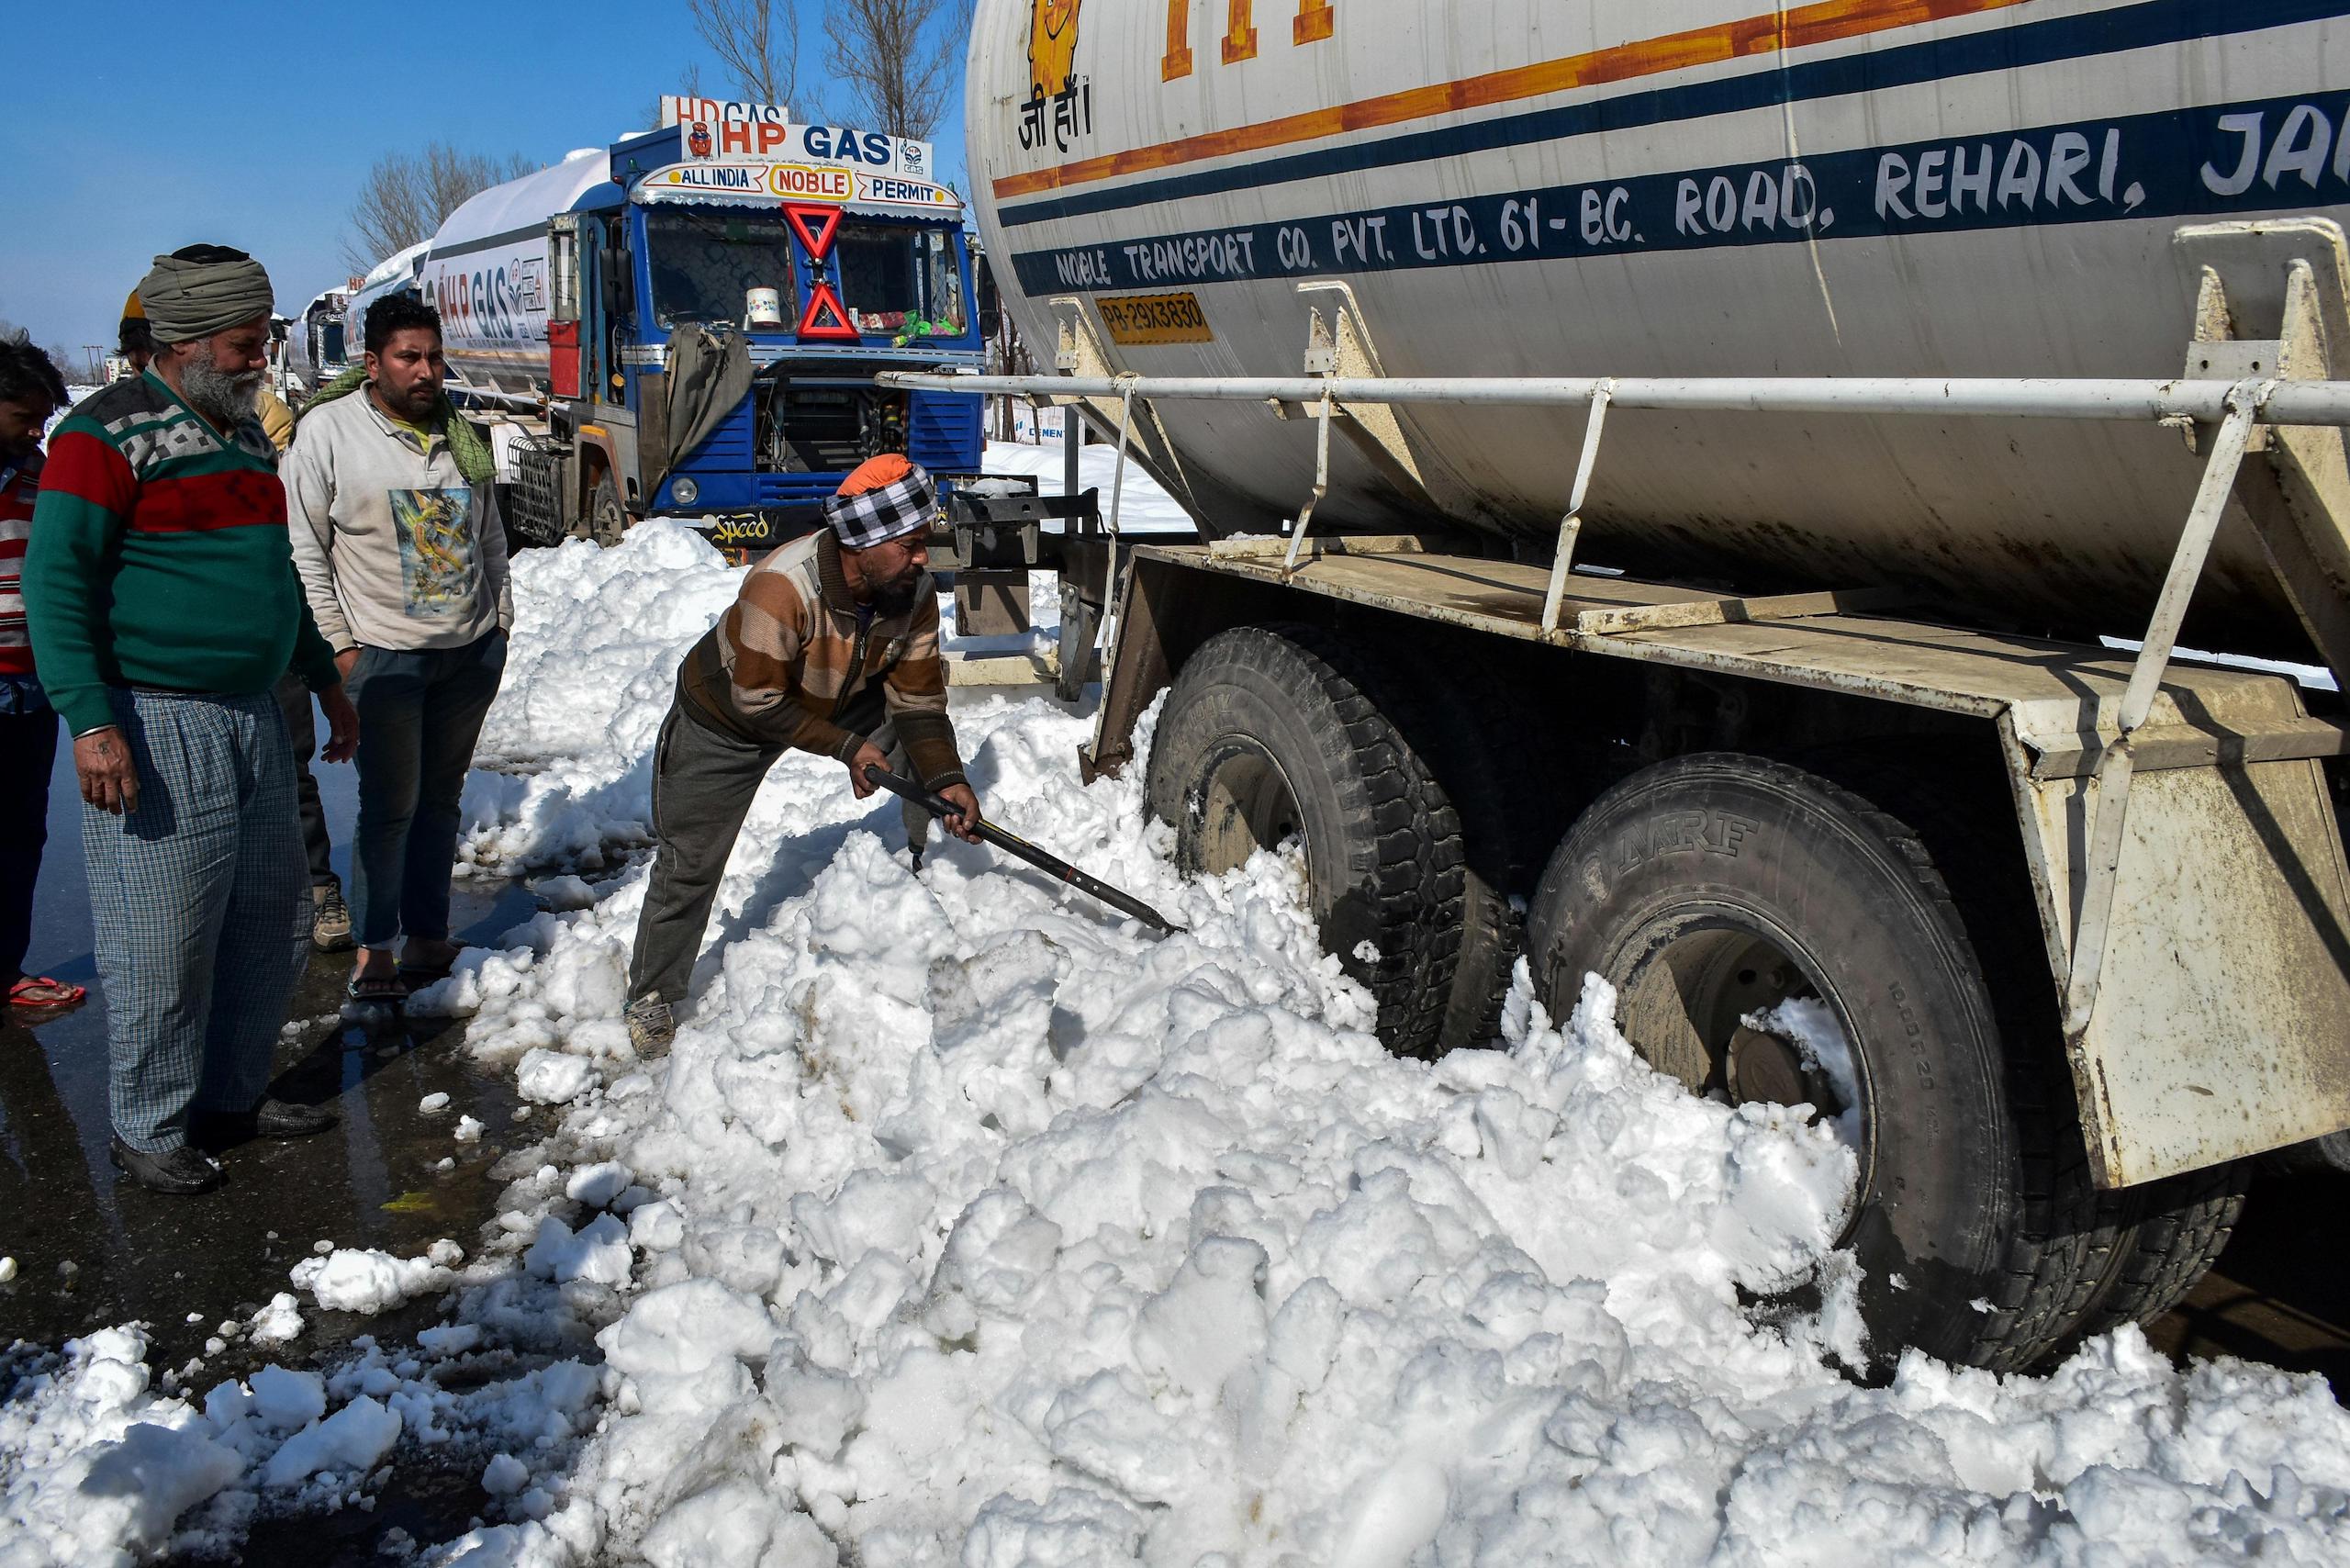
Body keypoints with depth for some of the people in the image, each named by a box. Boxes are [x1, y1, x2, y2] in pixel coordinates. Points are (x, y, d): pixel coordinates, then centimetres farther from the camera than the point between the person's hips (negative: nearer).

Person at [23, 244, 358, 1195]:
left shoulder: (244, 432, 15)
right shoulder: (107, 433, -10)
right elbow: (56, 581, -13)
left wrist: (324, 679, 26)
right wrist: (90, 721, -20)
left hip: (252, 718, 8)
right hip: (154, 726, -8)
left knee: (271, 926, 13)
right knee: (162, 947, 0)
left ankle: (234, 1096, 29)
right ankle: (151, 1130, 16)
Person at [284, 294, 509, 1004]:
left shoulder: (462, 435, 10)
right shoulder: (328, 431, -6)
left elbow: (490, 538, 18)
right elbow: (303, 548, -6)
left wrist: (500, 623, 13)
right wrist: (338, 644, -9)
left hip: (472, 651, 5)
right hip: (383, 653, -5)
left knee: (441, 797, 10)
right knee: (391, 806, -3)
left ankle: (428, 937, 19)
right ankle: (374, 949, 10)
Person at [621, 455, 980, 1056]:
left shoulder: (914, 591, -23)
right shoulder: (781, 587, -41)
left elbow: (917, 700, -15)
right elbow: (759, 702, -31)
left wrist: (947, 777, -28)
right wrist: (846, 746, -27)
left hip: (838, 699, 5)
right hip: (725, 719, -5)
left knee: (928, 747, -5)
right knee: (689, 863, -2)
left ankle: (915, 875, 18)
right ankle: (653, 996, 19)